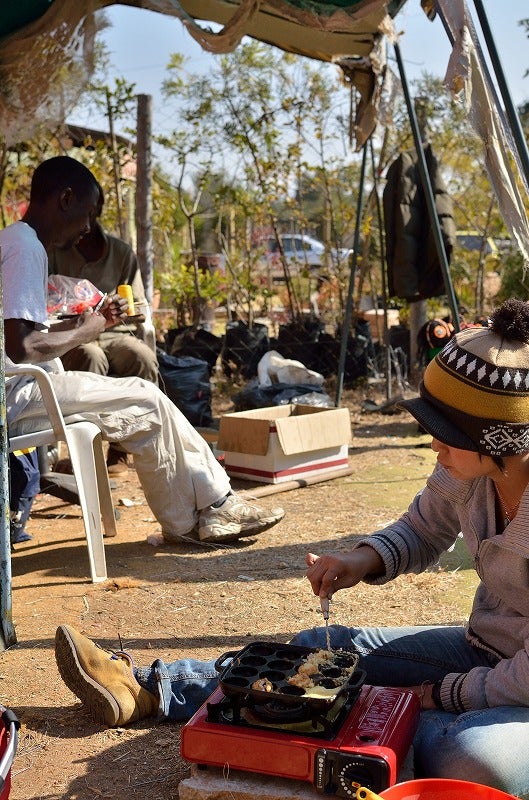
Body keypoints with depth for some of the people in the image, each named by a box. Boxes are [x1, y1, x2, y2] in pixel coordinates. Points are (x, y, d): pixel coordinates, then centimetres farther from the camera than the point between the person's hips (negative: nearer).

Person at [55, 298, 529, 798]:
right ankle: (144, 688, 11)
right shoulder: (464, 469, -10)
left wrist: (445, 694, -16)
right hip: (480, 650, 6)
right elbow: (421, 532, 10)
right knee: (326, 650, 3)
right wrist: (365, 559, -11)